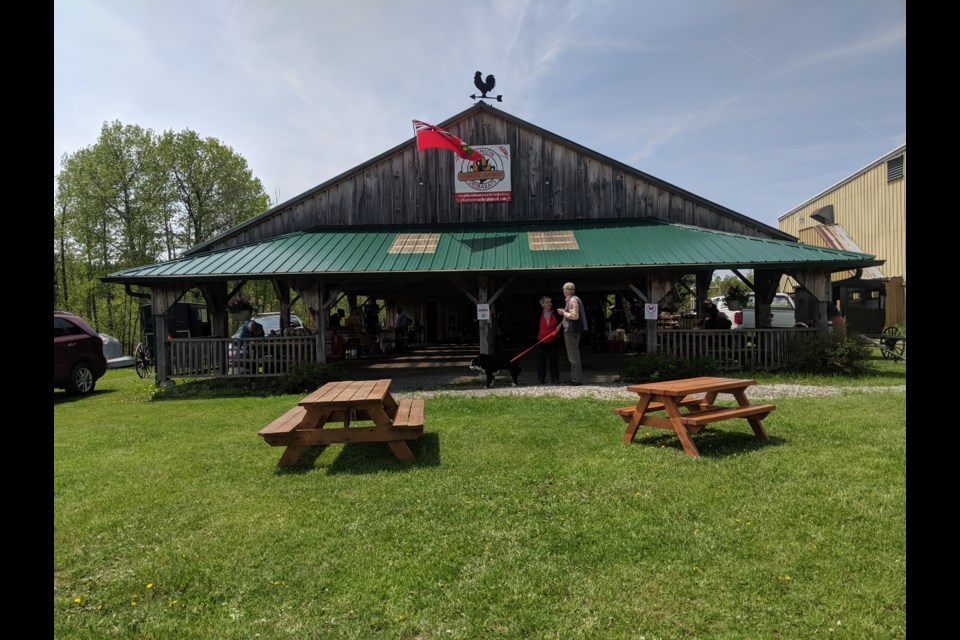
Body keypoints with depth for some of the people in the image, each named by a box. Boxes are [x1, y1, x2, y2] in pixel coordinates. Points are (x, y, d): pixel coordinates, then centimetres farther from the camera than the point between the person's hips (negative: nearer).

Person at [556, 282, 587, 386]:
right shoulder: (572, 299, 17)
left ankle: (577, 379, -3)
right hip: (572, 330, 11)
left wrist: (564, 313, -11)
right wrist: (564, 313, 12)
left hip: (572, 331, -11)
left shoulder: (572, 300, -15)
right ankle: (574, 378, 25)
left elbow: (574, 316, -23)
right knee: (573, 354, 17)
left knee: (573, 355, -7)